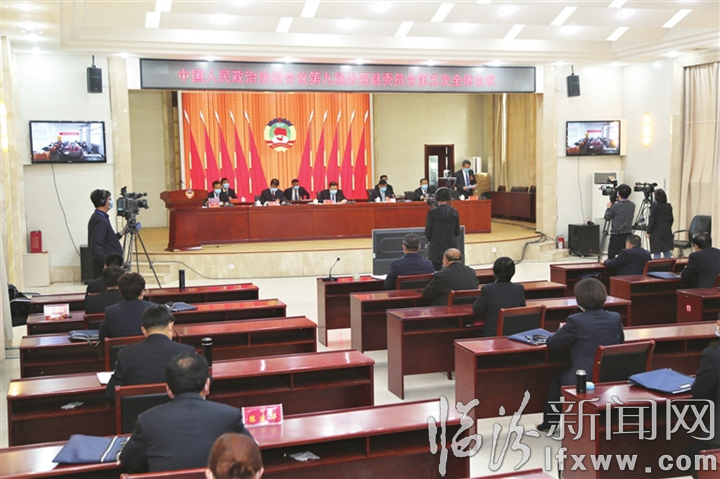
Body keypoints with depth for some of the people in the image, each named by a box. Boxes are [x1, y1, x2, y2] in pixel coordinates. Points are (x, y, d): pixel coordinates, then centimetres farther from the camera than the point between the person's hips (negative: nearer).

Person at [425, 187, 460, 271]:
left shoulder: (432, 212, -10)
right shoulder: (454, 211, 0)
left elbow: (427, 232, -5)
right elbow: (457, 231, 6)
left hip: (436, 248, -3)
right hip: (451, 246, 3)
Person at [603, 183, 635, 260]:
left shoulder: (615, 206, -13)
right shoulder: (632, 205, 4)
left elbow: (607, 218, -2)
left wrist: (608, 208, 12)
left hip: (616, 235, -5)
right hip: (628, 234, 5)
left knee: (611, 257, -1)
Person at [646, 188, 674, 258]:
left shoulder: (655, 207, -13)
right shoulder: (668, 206, 6)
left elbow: (652, 220, -13)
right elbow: (671, 219, 12)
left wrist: (649, 232, -7)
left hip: (657, 232, -6)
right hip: (667, 232, 6)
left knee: (657, 253, -3)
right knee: (667, 251, 12)